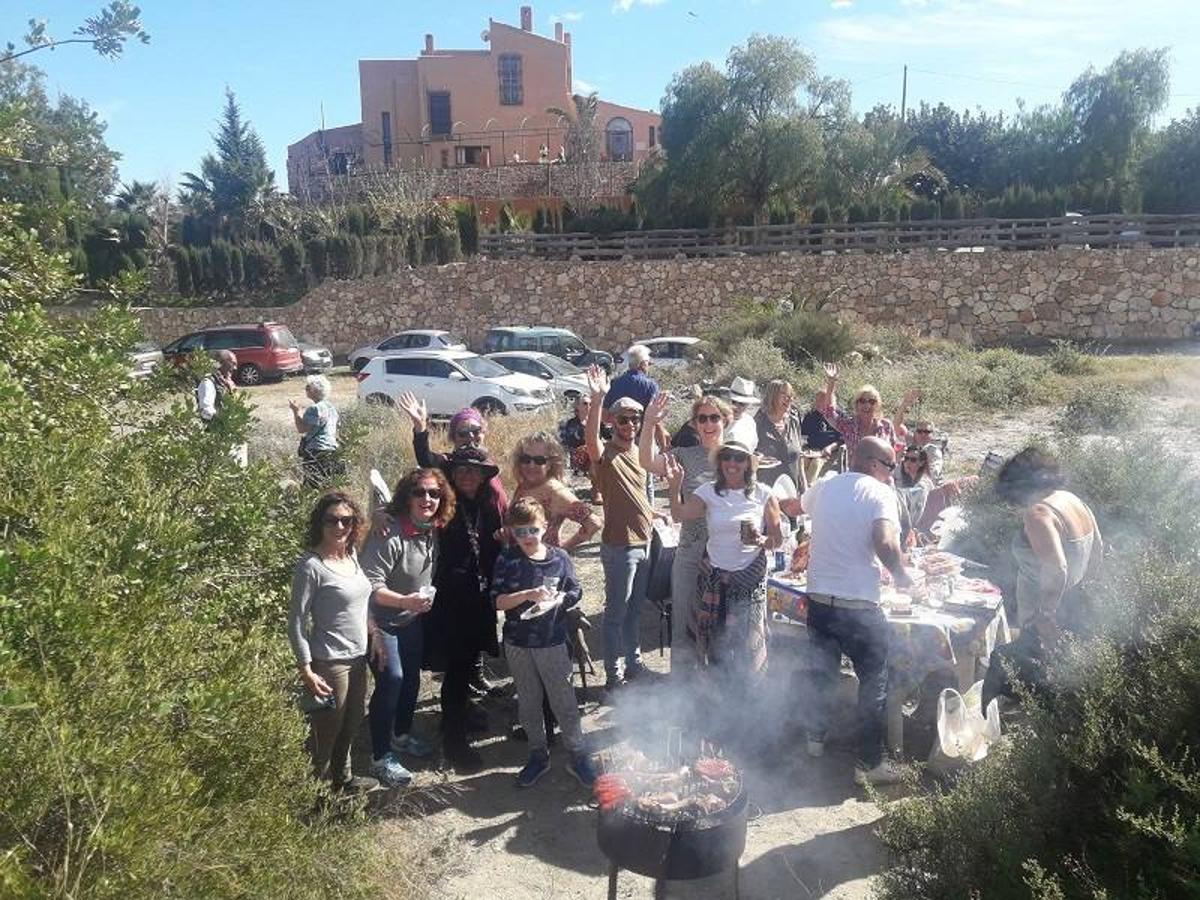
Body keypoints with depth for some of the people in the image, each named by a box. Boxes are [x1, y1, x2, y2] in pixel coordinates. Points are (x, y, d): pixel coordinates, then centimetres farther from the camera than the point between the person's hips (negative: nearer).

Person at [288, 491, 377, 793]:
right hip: (329, 662, -7)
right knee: (327, 732, 7)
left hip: (358, 658, 7)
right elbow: (296, 623, -16)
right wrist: (306, 671, -20)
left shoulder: (352, 556, 4)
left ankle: (343, 778, 41)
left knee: (351, 724, 22)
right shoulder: (311, 565, -17)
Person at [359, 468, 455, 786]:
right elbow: (371, 584, -30)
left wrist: (425, 599, 8)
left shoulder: (432, 531, -5)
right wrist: (404, 601, -40)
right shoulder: (389, 532, -29)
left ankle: (402, 735, 39)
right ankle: (381, 757, 4)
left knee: (412, 676, 17)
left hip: (412, 618, 8)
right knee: (391, 679, -11)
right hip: (382, 620, -8)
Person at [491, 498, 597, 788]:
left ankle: (577, 756, 21)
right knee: (528, 703, 15)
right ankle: (538, 756, 32)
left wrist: (557, 598, -18)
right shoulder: (506, 560, -6)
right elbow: (497, 601, -12)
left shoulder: (559, 557, -5)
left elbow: (575, 592, 2)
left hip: (553, 642, -1)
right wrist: (529, 595, -25)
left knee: (564, 701, 6)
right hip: (518, 644, 1)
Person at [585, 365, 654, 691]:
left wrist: (652, 514, 22)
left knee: (634, 610, 21)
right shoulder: (606, 454, -15)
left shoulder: (635, 451, 10)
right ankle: (613, 676, 15)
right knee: (616, 613, 3)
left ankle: (634, 664, 36)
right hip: (619, 546, -8)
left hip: (643, 542, 8)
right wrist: (597, 399, -50)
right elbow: (591, 439, -39)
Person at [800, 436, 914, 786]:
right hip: (858, 605, -5)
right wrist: (902, 576, -9)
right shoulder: (880, 494, -10)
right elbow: (885, 543, -25)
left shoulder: (824, 487, 8)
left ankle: (816, 738, 32)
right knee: (874, 683, 10)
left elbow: (796, 505, 30)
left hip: (817, 599, 5)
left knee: (823, 672, 22)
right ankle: (870, 763, 16)